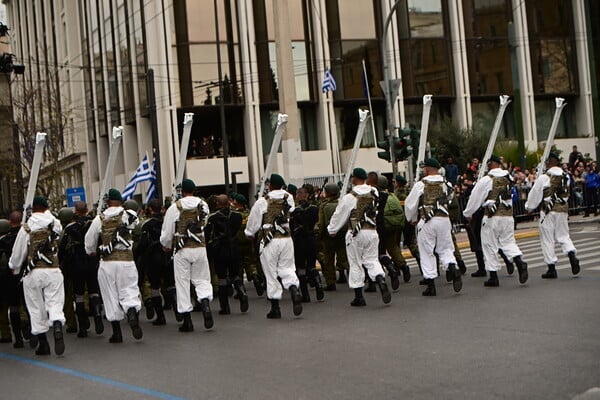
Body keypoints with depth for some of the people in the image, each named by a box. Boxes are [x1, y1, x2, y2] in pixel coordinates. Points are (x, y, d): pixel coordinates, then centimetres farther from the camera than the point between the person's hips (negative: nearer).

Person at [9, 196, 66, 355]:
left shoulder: (26, 228, -3)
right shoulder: (55, 224, 1)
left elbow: (18, 253, 6)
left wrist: (14, 268, 24)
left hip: (34, 272, -1)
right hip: (53, 271, 1)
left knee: (37, 309, 9)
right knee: (55, 304, 1)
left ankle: (43, 344, 14)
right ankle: (57, 330, -27)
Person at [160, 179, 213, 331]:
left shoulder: (175, 207, -7)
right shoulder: (203, 205, 1)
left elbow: (167, 232, 0)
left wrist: (166, 245, 19)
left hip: (182, 250, -2)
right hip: (200, 247, 2)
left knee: (182, 283, 5)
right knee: (202, 279, 14)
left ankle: (187, 321, 6)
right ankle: (205, 304, -14)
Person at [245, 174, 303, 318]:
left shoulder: (262, 202, -8)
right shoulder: (289, 198, 1)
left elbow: (253, 221, 4)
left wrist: (249, 233, 23)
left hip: (269, 241, -3)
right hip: (286, 239, 3)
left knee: (271, 274, 5)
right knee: (287, 269, 12)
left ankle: (275, 308, 9)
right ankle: (295, 292, -17)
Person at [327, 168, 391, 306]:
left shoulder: (349, 197, -13)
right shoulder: (374, 193, 0)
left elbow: (339, 216, -2)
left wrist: (332, 230, 15)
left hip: (355, 234, -4)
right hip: (372, 231, 4)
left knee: (355, 264, 6)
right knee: (372, 260, 12)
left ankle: (359, 297, 10)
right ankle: (381, 281, -16)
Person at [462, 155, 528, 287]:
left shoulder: (486, 180, -9)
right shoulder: (508, 178, 6)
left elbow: (475, 198, -1)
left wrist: (467, 213, 13)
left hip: (492, 217, -5)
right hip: (508, 216, 5)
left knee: (490, 246, 5)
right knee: (508, 242, 13)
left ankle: (493, 277, 8)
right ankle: (520, 263, -13)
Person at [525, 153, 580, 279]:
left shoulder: (544, 177, -11)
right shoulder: (566, 176, 4)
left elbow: (535, 194, -2)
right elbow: (567, 193, 14)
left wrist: (529, 207, 13)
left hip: (548, 211, -5)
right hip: (563, 209, 5)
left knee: (547, 239, 4)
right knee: (563, 236, 14)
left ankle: (551, 269, 5)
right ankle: (572, 256, -11)